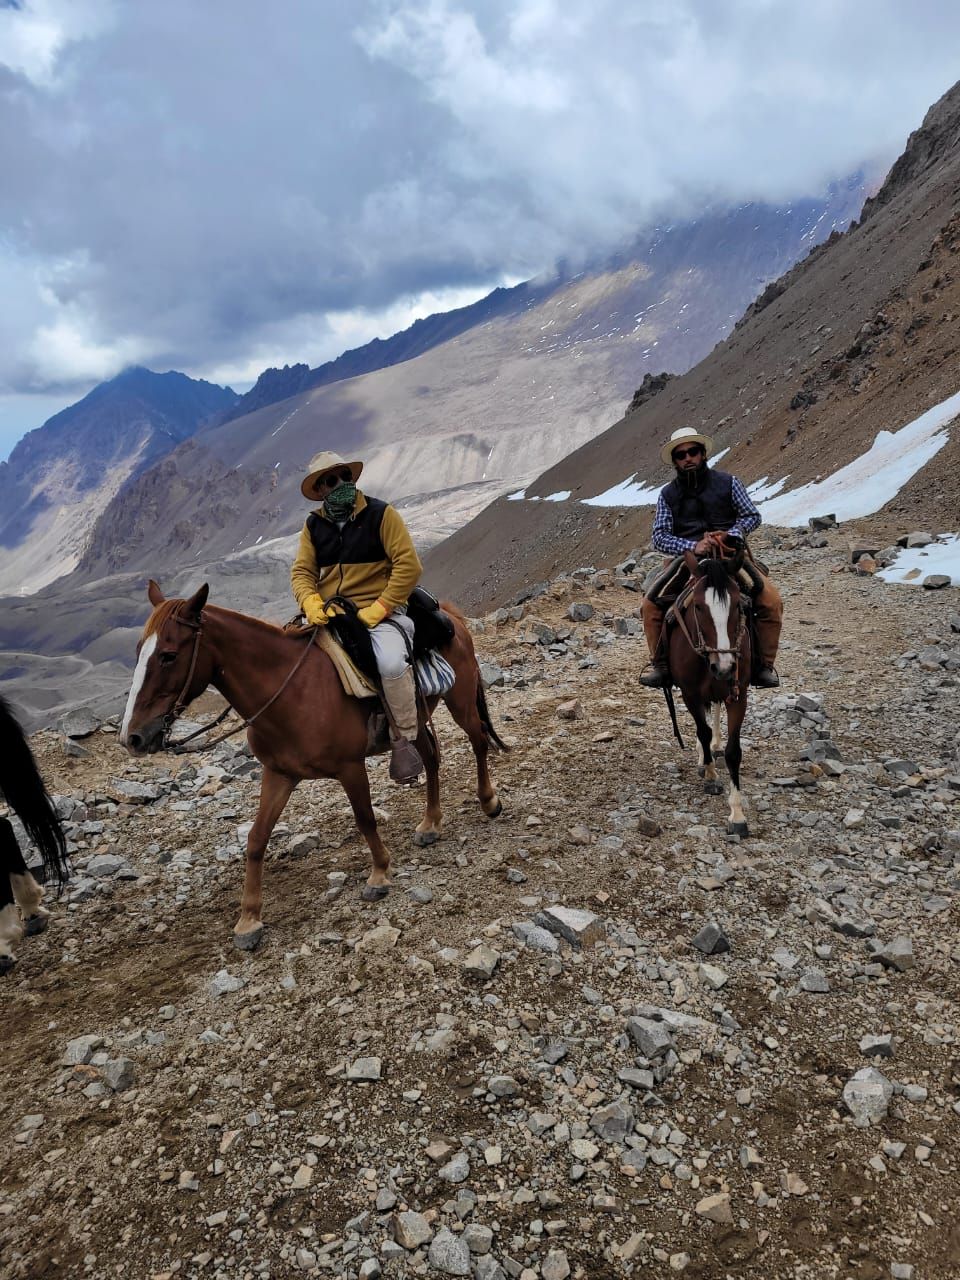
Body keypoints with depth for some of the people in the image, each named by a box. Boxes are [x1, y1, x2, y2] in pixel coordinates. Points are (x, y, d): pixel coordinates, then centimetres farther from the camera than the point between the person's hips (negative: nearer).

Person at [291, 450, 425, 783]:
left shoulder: (381, 514, -2)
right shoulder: (313, 525, 12)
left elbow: (409, 566, -9)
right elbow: (301, 571, 8)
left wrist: (377, 610, -16)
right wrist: (311, 603, -15)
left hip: (379, 611, -5)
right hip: (328, 615, 5)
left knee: (390, 662, -34)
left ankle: (404, 739, -13)